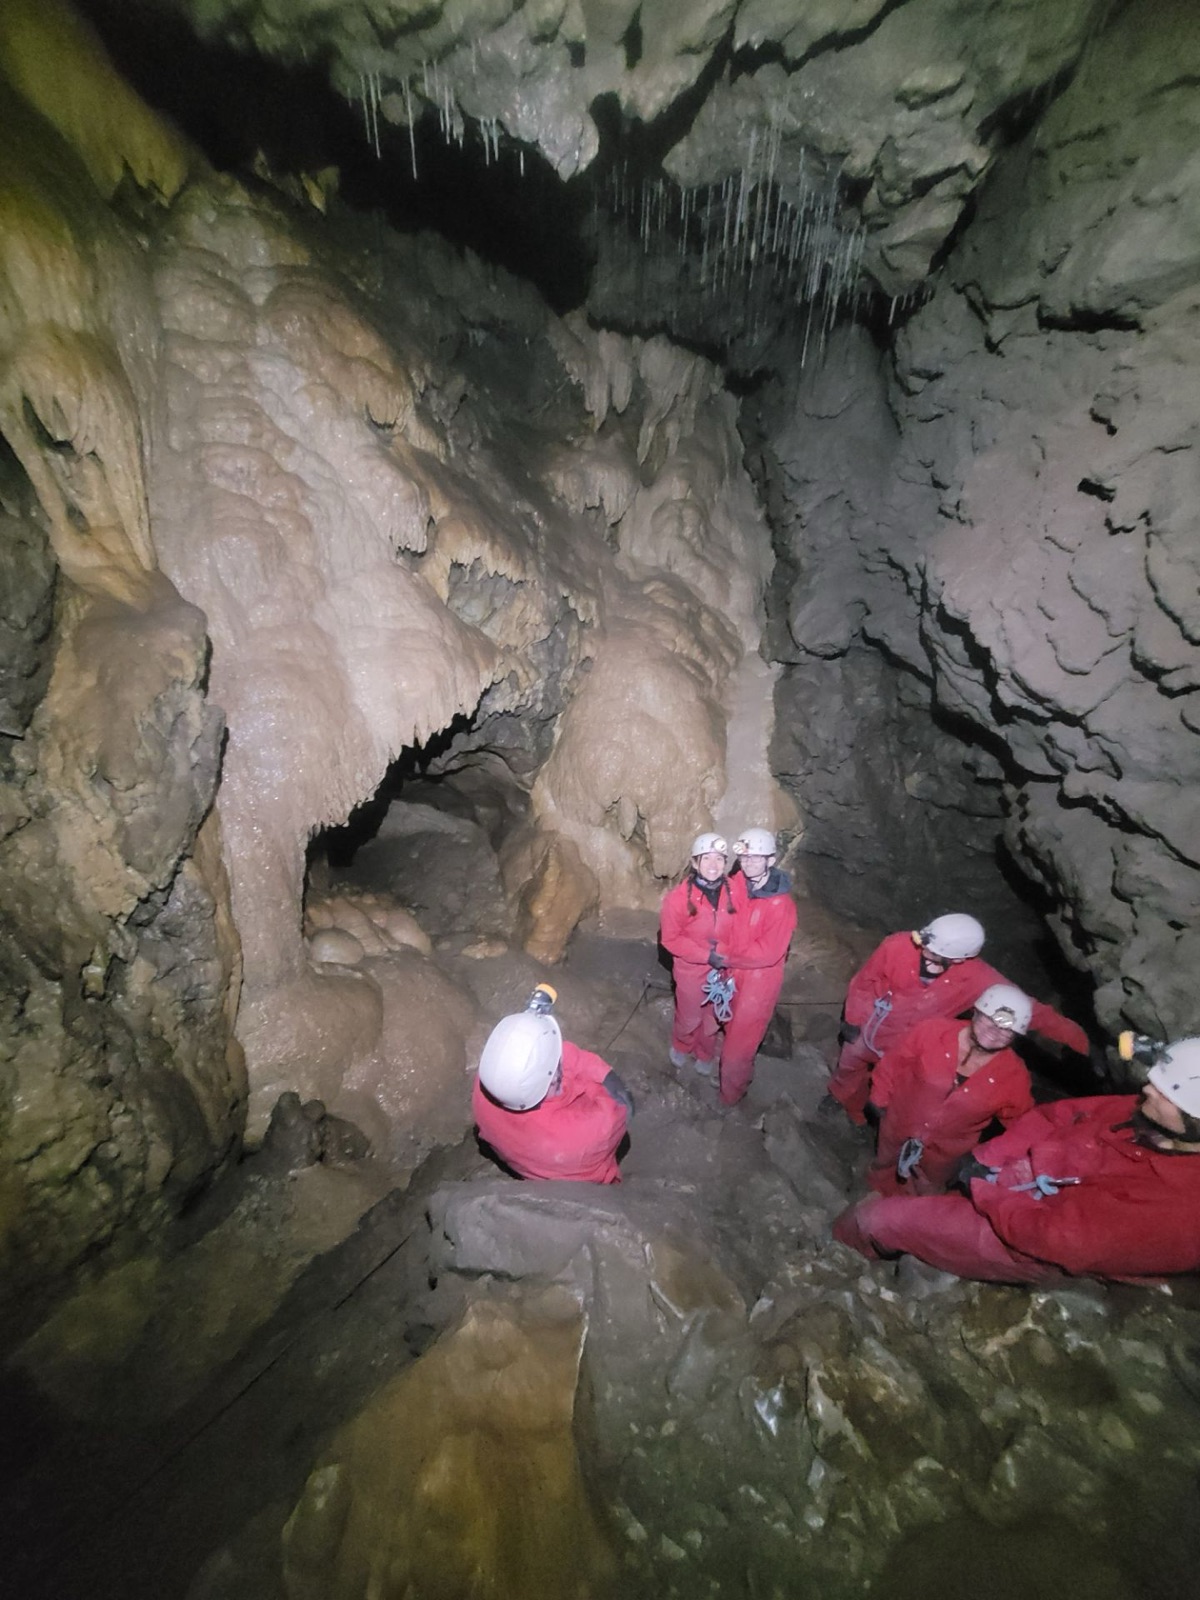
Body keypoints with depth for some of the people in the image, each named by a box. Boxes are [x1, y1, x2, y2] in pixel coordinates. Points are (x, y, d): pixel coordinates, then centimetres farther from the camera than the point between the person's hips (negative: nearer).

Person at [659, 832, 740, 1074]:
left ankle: (705, 1055, 53)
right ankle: (681, 1047, 53)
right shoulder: (679, 896, -23)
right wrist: (706, 956, -22)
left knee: (713, 1018, 23)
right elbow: (670, 938, -16)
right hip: (691, 970, -2)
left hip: (723, 969, 3)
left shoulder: (733, 891, -13)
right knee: (689, 1018, 20)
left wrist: (729, 957, -13)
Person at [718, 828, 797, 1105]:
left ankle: (731, 1094, 33)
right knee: (733, 1028, 26)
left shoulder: (781, 904, -26)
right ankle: (741, 1073, 54)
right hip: (734, 971, 6)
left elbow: (767, 953, -23)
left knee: (738, 1043, 8)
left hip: (760, 978, -5)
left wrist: (725, 959, -17)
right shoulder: (735, 885, -10)